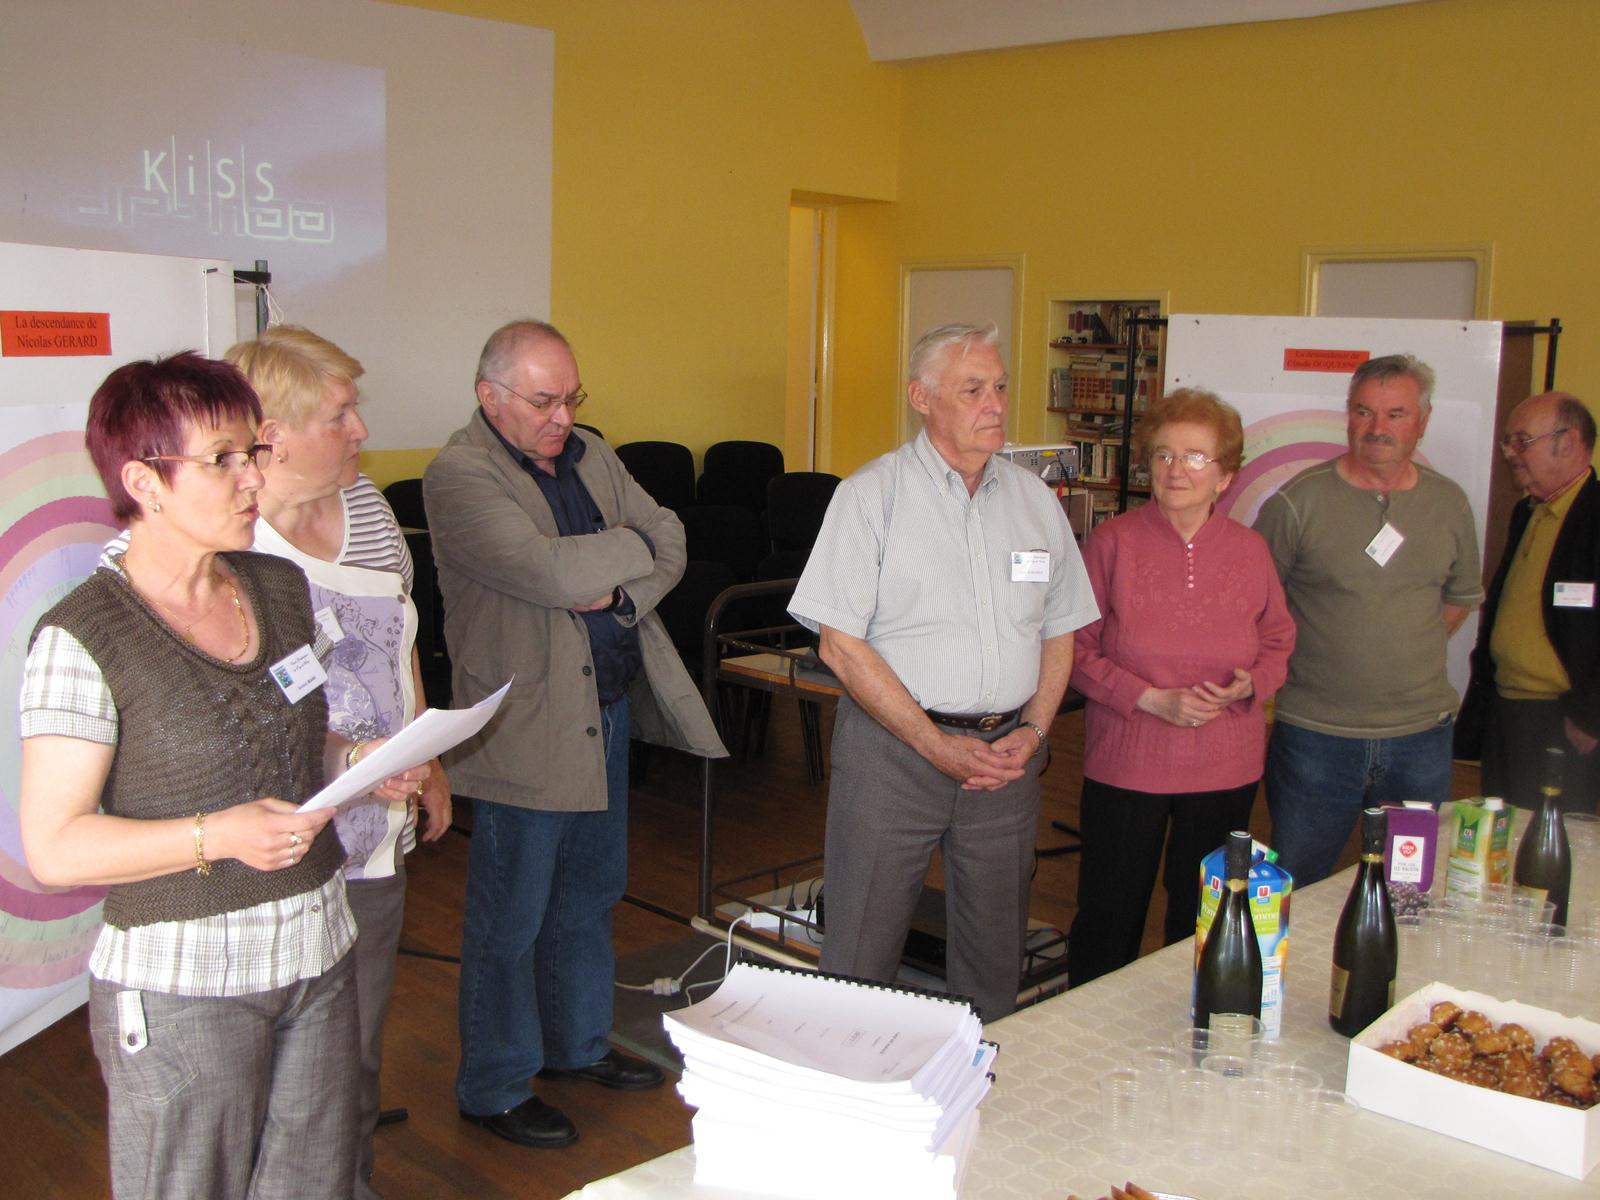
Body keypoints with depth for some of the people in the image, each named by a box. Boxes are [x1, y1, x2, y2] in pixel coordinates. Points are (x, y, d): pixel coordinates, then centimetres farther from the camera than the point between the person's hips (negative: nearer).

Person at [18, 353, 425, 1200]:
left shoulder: (280, 589, 6)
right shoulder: (82, 639, -14)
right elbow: (54, 847, -15)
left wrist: (355, 762, -1)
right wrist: (217, 836, -26)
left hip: (317, 956, 6)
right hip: (180, 991, -5)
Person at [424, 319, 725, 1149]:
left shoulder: (589, 456, 10)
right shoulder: (460, 476, -16)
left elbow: (669, 543, 4)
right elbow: (552, 571, -28)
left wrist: (616, 589, -15)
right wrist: (630, 547, -11)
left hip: (610, 707, 8)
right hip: (526, 728, -8)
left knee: (588, 894, 21)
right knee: (510, 918, 6)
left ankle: (576, 1044, 39)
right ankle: (494, 1089, 22)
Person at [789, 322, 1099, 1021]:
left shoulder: (1035, 500, 10)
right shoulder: (872, 494, -4)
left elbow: (1059, 633, 15)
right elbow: (842, 643, -10)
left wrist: (1031, 731, -2)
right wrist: (938, 746, -14)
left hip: (1008, 754, 4)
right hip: (893, 750, -4)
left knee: (995, 956, 13)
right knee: (860, 956, 1)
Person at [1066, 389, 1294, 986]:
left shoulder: (1249, 550, 2)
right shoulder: (1113, 541, -7)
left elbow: (1278, 640, 13)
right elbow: (1077, 649, -7)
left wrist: (1250, 685, -9)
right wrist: (1153, 700, -17)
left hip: (1225, 768, 3)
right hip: (1126, 763, -2)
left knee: (1202, 920, 15)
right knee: (1109, 920, 6)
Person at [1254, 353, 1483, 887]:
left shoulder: (1449, 504, 5)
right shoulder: (1300, 500, -7)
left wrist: (1410, 653, 11)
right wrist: (1287, 664, -3)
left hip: (1422, 735, 4)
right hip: (1315, 736, -3)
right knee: (1296, 901, 7)